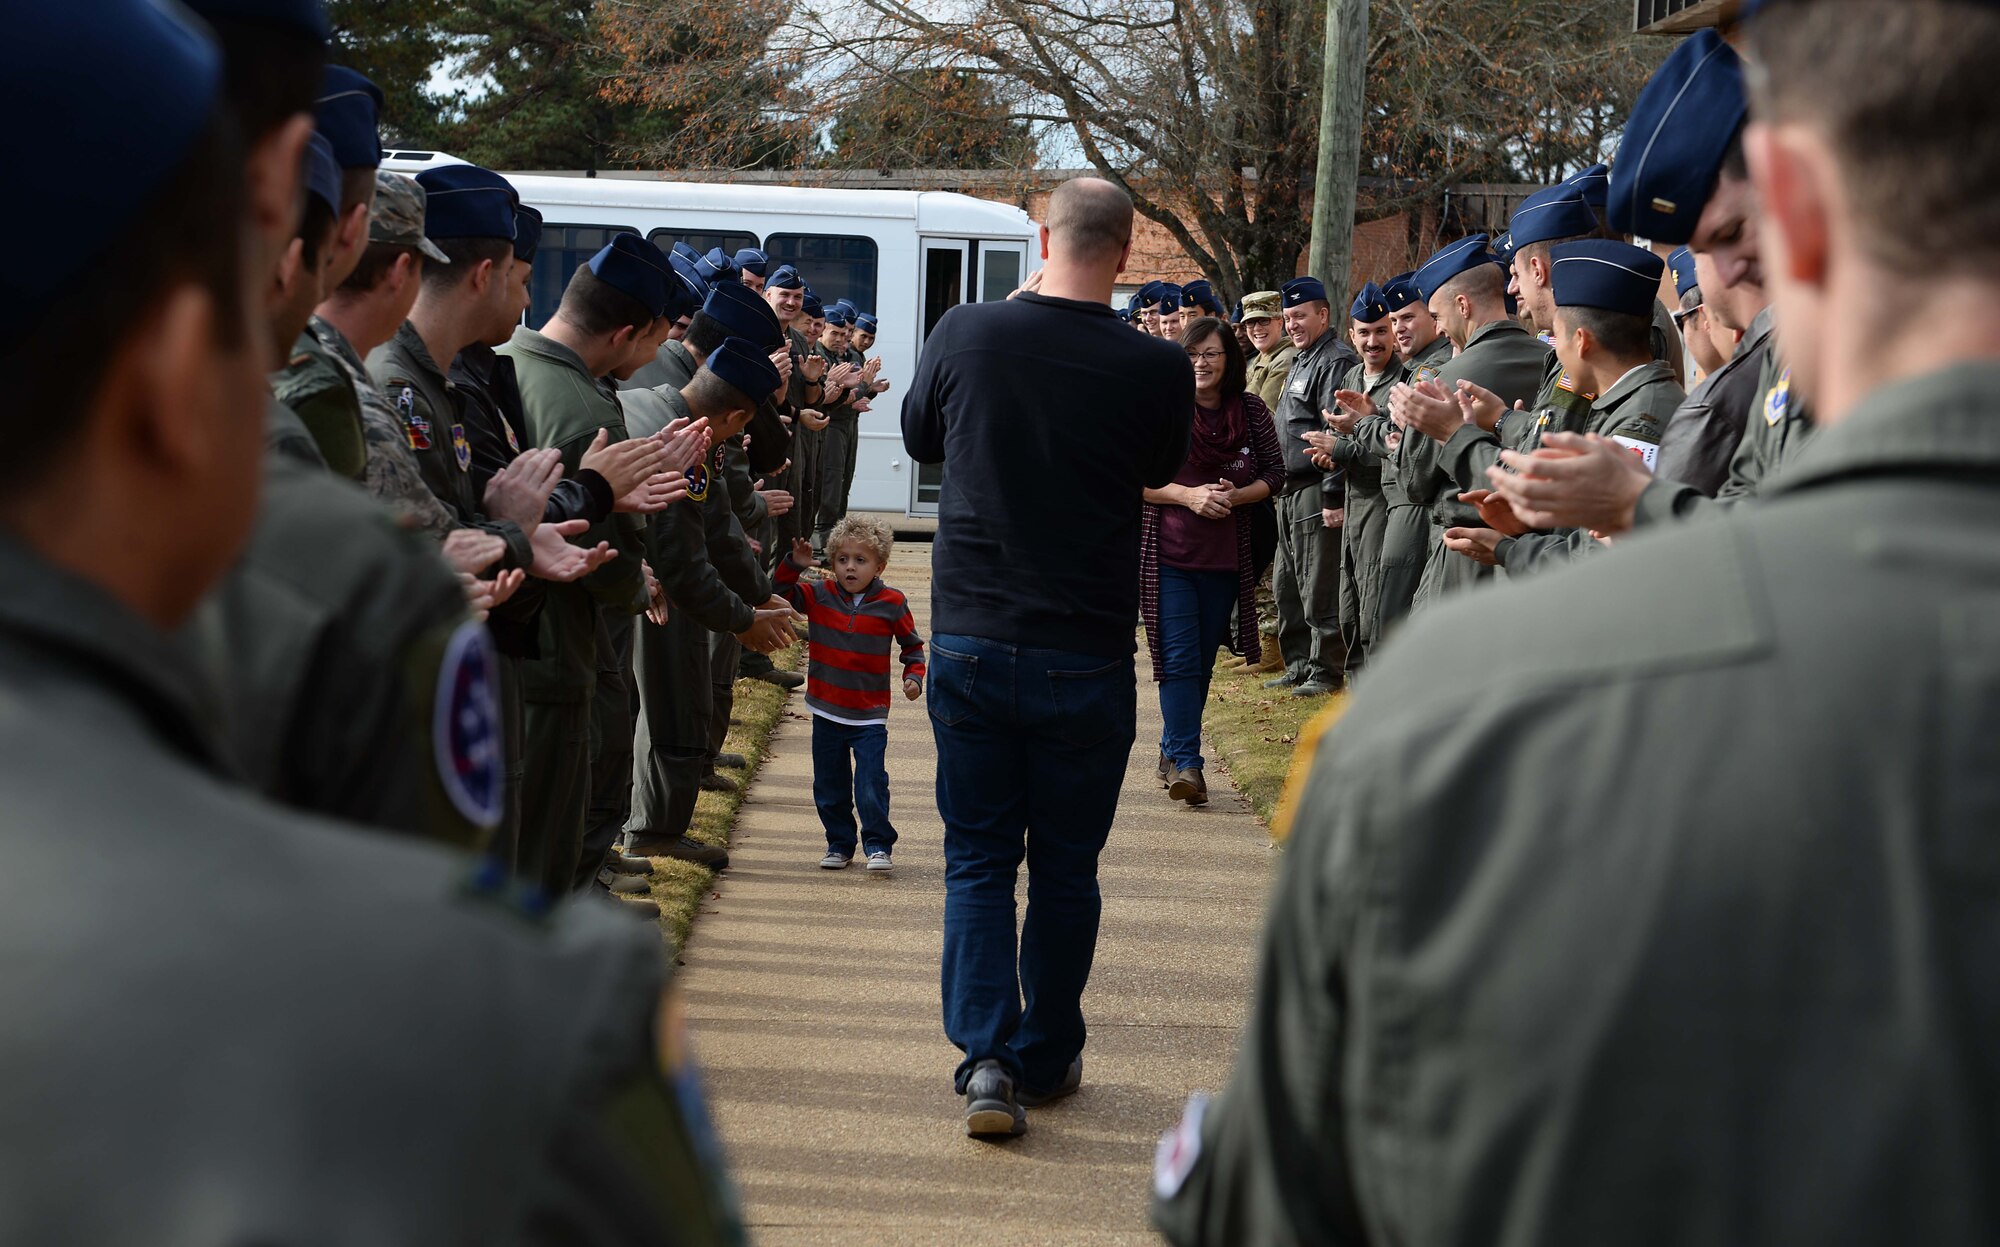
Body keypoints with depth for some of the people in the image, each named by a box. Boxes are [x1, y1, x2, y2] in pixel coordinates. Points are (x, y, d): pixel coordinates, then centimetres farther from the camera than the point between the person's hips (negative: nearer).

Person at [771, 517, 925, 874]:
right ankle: (839, 843, 24)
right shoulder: (819, 595, -1)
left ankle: (878, 845, 3)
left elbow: (912, 645, 6)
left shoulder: (891, 603, -5)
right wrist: (794, 565, -15)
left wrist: (913, 676, -8)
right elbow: (780, 595, -2)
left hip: (870, 716, -3)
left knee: (871, 784, -8)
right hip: (826, 711, 3)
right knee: (829, 784, 10)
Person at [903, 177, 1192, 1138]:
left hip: (969, 642, 1)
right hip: (1086, 658, -1)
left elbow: (919, 438, 13)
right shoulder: (1157, 369, -10)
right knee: (1064, 867, 13)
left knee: (978, 860, 9)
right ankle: (1047, 1056, 24)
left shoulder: (964, 335, -6)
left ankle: (986, 1056, -3)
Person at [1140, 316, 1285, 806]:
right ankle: (1185, 763, -10)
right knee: (1179, 659, -9)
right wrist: (1189, 495, -17)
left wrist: (1235, 496, -11)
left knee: (1203, 659, 12)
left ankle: (1174, 749, 26)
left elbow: (1275, 474, 8)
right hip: (1167, 554, -3)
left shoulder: (1252, 411, 3)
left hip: (1225, 558, 3)